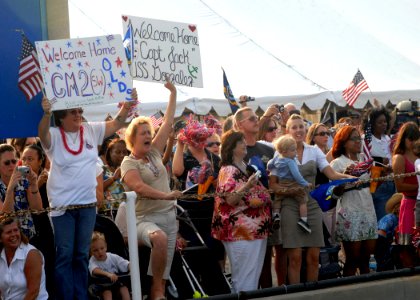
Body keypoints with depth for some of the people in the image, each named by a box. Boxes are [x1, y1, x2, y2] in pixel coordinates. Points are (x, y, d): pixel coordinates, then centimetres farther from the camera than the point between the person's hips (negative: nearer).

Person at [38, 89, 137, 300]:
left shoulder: (91, 131, 5)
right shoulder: (54, 136, -7)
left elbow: (117, 124, 4)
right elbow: (42, 133, -28)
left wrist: (128, 104, -14)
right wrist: (46, 114, -49)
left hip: (88, 204, 4)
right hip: (62, 206, -4)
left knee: (82, 255, 12)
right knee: (64, 255, 0)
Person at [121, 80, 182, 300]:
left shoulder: (154, 153, 12)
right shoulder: (128, 163, -5)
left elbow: (168, 123, 15)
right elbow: (139, 187, -21)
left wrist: (173, 94, 15)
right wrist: (165, 195, -31)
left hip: (168, 216, 6)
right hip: (146, 218, -6)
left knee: (164, 271, 0)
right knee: (160, 238, -37)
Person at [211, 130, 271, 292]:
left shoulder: (247, 167, 13)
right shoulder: (228, 171, -13)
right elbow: (230, 200, -22)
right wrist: (247, 186, -32)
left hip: (257, 229, 9)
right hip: (241, 231, -9)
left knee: (255, 273, 13)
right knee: (245, 275, -5)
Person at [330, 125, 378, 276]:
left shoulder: (364, 160, 16)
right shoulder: (337, 163, -3)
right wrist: (345, 176, -21)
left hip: (368, 211, 6)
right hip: (349, 214, -6)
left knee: (366, 258, 6)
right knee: (353, 258, -4)